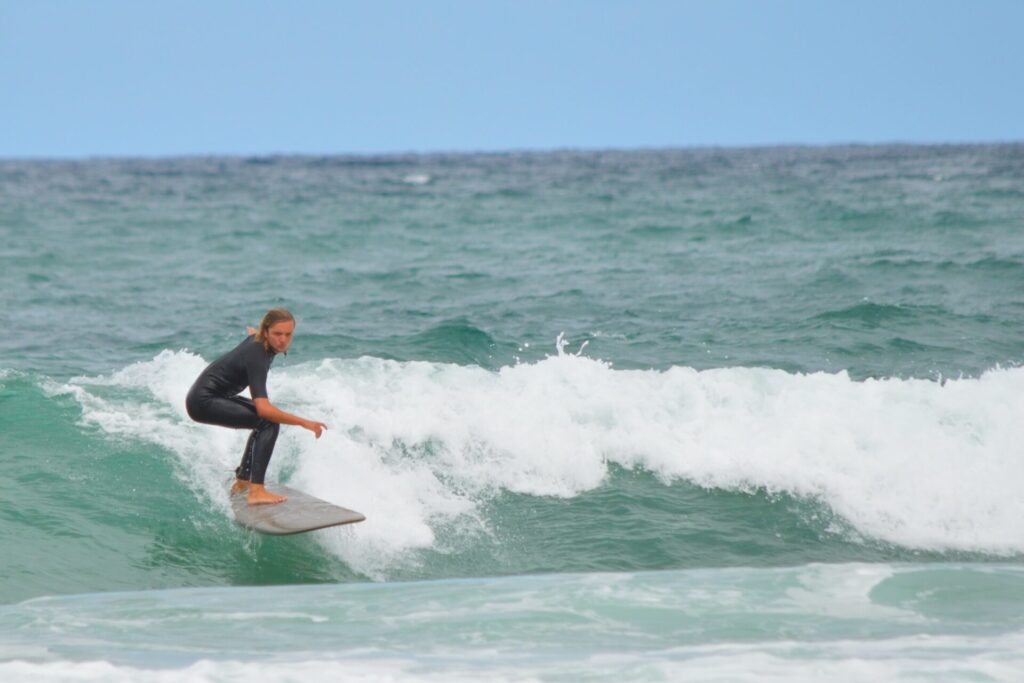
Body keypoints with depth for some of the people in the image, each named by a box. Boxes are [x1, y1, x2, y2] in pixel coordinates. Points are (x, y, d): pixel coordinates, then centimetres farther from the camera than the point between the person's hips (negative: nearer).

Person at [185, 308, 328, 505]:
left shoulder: (258, 339, -1)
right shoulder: (256, 357, -28)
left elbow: (252, 330, 27)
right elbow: (263, 408, -36)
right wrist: (304, 423, -35)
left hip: (213, 395, 11)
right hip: (204, 402, -11)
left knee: (265, 419, 25)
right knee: (269, 422, -22)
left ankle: (241, 482, 28)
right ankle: (256, 491, -29)